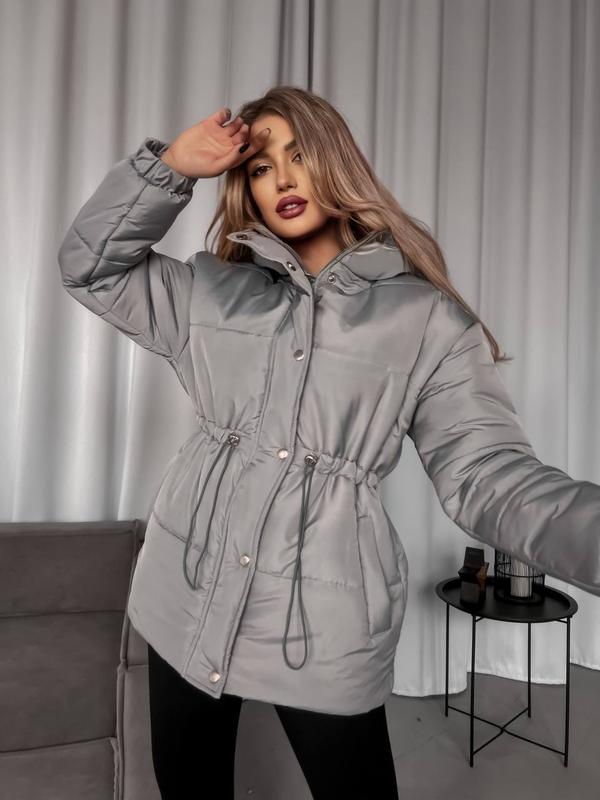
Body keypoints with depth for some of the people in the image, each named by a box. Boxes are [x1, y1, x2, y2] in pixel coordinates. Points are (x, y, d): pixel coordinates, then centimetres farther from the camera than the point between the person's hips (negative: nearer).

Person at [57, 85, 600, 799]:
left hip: (323, 621, -3)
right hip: (187, 597, 4)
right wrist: (171, 166, -4)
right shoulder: (210, 290, 7)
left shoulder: (427, 320, -5)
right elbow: (88, 266, 9)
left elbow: (489, 476, -10)